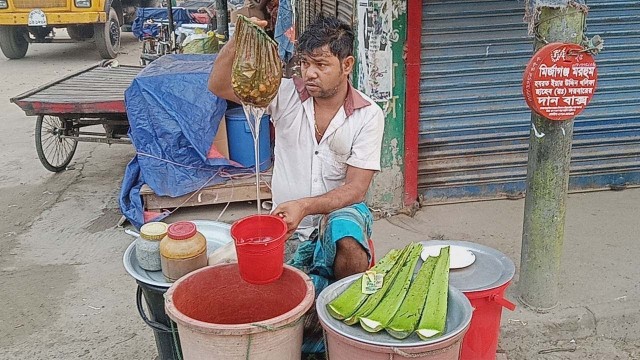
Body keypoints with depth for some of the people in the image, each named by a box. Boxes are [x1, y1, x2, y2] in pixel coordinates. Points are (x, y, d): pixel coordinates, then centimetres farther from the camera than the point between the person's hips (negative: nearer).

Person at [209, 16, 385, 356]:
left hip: (339, 211, -1)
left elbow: (355, 189, -13)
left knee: (349, 245, -36)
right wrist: (237, 40, -31)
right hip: (290, 225, 1)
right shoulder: (286, 95, -6)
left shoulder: (368, 115, -9)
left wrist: (304, 206, -29)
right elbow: (218, 86, -13)